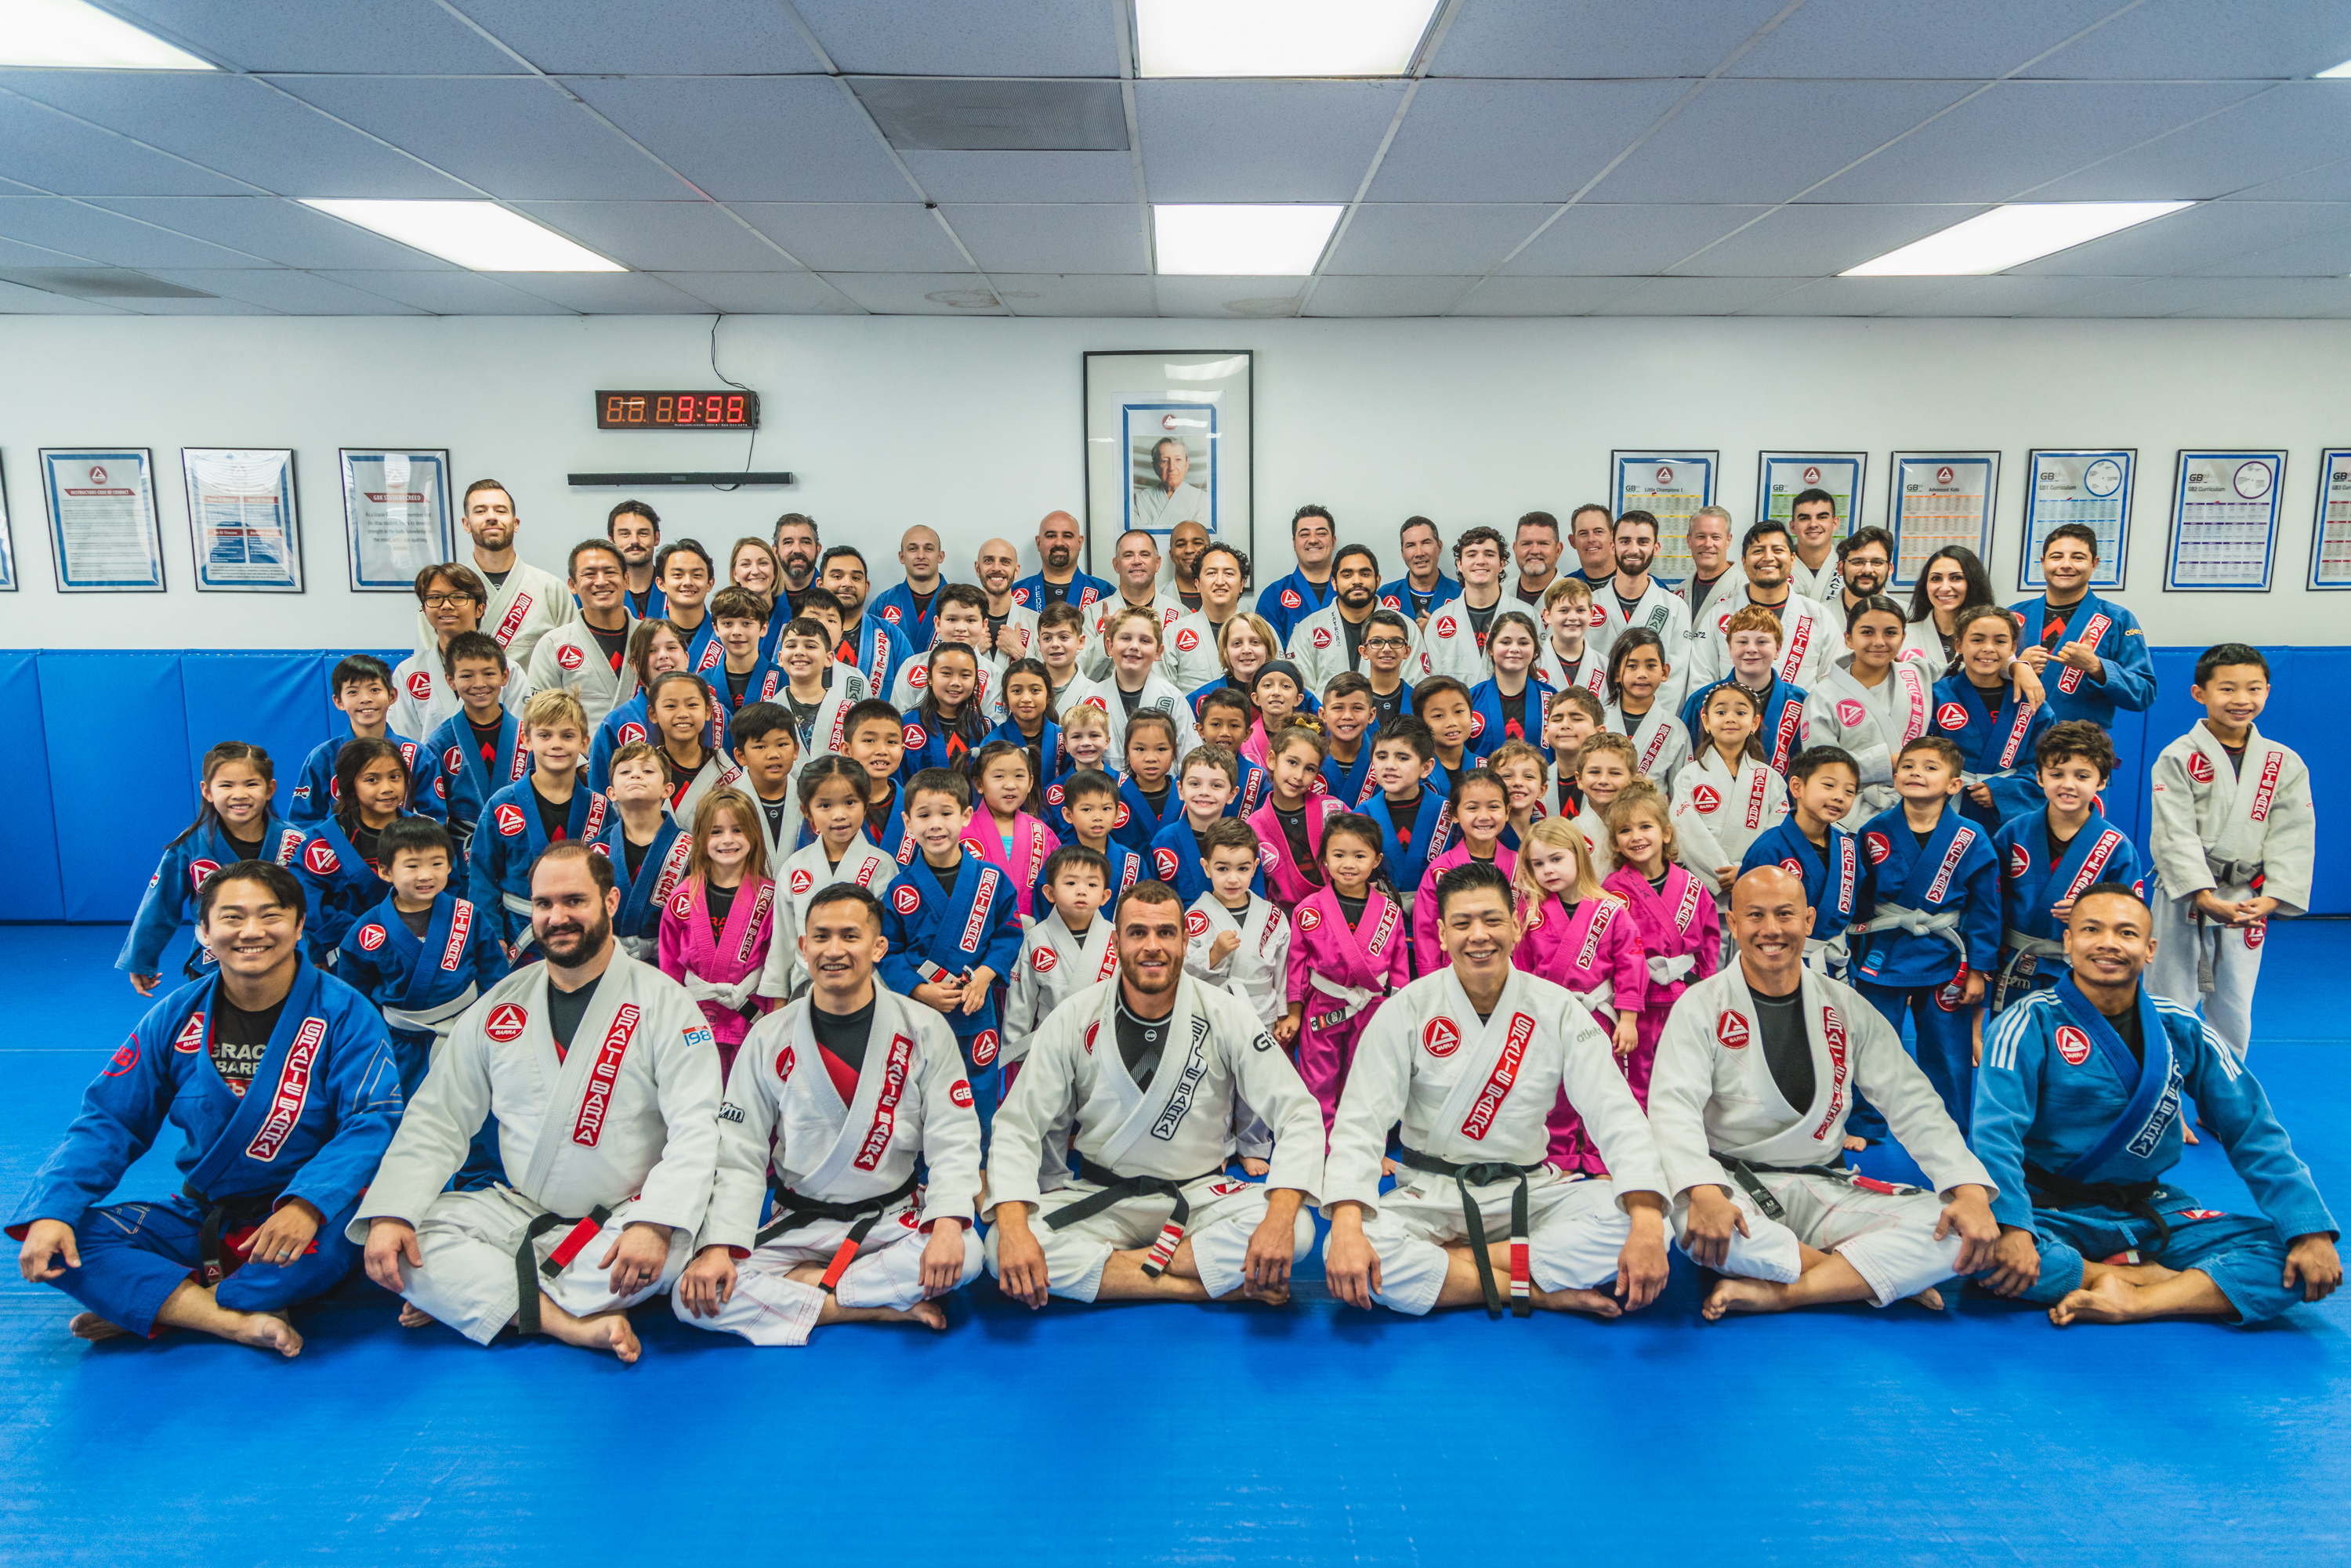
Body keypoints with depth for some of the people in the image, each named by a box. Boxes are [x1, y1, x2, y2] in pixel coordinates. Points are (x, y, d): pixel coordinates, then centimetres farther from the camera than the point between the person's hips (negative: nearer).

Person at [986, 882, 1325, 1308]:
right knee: (1002, 1248, -28)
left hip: (1200, 1193, -1)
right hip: (1099, 1199, 1)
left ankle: (1099, 1268, -19)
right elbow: (1017, 1125, -7)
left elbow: (1299, 1116, -10)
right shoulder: (1074, 1020, -7)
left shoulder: (1225, 1014, -9)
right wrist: (1013, 1229, -26)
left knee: (1297, 1231, -29)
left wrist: (1280, 1219, -28)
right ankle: (1225, 1286, -22)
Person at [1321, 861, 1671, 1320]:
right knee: (1346, 1260, -30)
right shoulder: (1407, 1010, -7)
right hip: (1430, 1195, -1)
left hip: (1528, 1192, 1)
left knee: (1634, 1220, -25)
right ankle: (1547, 1292, -20)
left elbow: (1615, 1114, -12)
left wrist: (1647, 1224, -29)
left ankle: (1441, 1265, -20)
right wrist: (1347, 1228, -30)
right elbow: (1361, 1121, -13)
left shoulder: (1558, 1010, -4)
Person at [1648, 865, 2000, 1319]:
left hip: (1825, 1191, 3)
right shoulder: (1701, 1006, -3)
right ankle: (1878, 1275, -18)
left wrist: (1972, 1192, -12)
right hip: (1736, 1189, -3)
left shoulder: (1847, 1008, 8)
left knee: (1958, 1231, -19)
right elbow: (1673, 1107, -14)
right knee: (1688, 1213, -38)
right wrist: (1703, 1192, -34)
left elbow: (1912, 1103, 5)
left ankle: (1775, 1294, -23)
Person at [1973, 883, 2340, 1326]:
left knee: (2290, 1260, -16)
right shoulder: (2030, 1024, -12)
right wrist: (2014, 1230, -35)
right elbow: (1996, 1131, -22)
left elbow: (2255, 1133, 3)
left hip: (2150, 1212, 4)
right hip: (2052, 1212, -4)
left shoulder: (2183, 1031, 2)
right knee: (1984, 1249, -36)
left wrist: (2312, 1234, -9)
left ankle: (2134, 1302, -24)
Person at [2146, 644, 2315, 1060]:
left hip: (2247, 907, 3)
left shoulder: (2286, 764, 4)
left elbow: (2292, 839, 0)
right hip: (2184, 899, -3)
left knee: (2233, 1014, 13)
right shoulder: (2178, 758, -8)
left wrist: (2270, 900, -13)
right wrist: (2206, 897, -21)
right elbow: (2174, 834, -13)